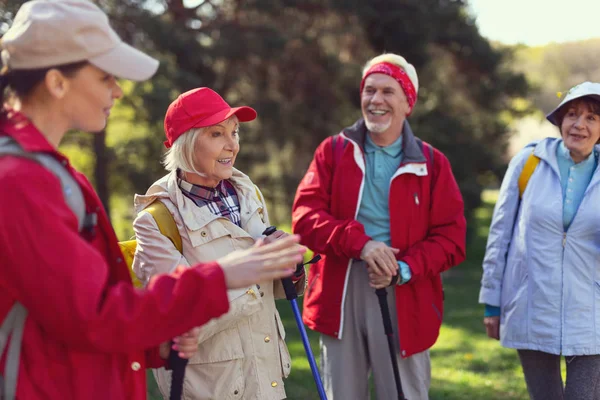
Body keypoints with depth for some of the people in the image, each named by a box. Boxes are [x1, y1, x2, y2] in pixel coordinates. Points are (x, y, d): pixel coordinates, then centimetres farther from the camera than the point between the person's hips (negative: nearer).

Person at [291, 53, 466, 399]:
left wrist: (406, 269, -17)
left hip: (405, 300, -1)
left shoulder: (432, 163, 5)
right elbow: (305, 215, -3)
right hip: (340, 296, 1)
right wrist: (360, 243, -19)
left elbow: (451, 237, 1)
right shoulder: (334, 151, 8)